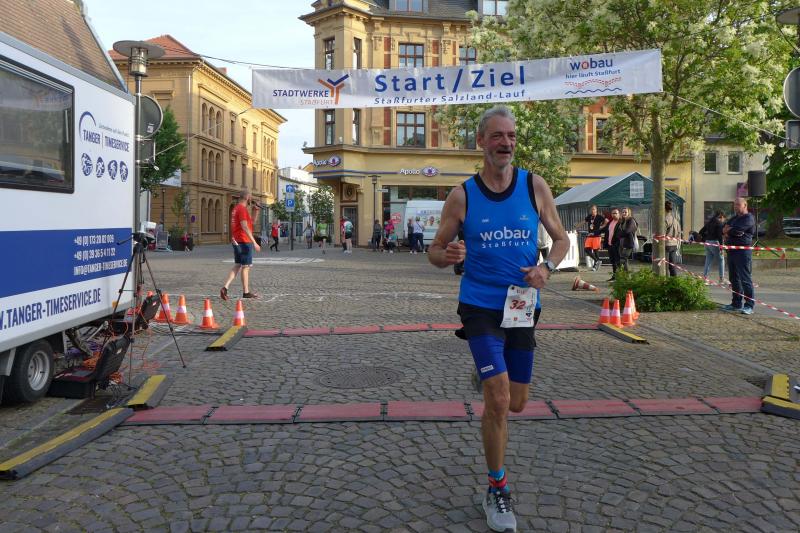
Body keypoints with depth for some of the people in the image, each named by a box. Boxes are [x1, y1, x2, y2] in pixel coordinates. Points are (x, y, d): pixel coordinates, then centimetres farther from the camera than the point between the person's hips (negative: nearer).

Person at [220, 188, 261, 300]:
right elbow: (245, 227, -23)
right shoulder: (242, 209, -15)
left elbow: (251, 222, 25)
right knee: (245, 267, 0)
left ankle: (225, 288, 1)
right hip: (244, 242, -9)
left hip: (236, 241, 9)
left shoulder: (236, 208, 16)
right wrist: (254, 242, -24)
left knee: (237, 266, 12)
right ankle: (246, 292, 8)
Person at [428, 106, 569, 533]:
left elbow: (561, 239, 9)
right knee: (498, 400, -12)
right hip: (480, 306, -3)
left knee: (516, 403, 12)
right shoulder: (461, 196, -6)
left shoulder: (535, 186, -1)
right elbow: (435, 252, 1)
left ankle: (489, 379, 50)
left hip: (521, 307, 3)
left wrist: (547, 267, -12)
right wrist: (447, 255, -23)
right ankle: (496, 492, 9)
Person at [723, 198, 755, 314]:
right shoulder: (734, 218, 20)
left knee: (745, 279, -9)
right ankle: (737, 303, 20)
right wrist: (729, 232, -8)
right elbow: (723, 229, 14)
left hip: (743, 251, -9)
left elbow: (736, 230, -19)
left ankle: (749, 305, -7)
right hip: (731, 251, 9)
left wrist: (727, 230, 1)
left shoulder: (748, 218, -8)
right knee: (734, 278, 12)